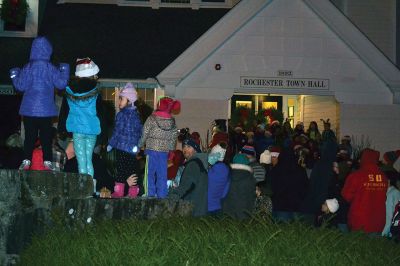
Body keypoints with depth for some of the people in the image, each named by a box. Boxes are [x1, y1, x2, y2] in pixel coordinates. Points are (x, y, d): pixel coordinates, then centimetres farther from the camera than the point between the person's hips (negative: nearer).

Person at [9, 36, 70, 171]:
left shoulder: (28, 68, -7)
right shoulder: (51, 68, -8)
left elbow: (20, 86, -6)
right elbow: (61, 84, -6)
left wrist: (14, 75, 12)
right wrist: (65, 69, 8)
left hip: (29, 110, 0)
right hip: (46, 110, 0)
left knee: (29, 136, 7)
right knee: (46, 136, 7)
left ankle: (26, 161, 3)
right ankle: (47, 162, 5)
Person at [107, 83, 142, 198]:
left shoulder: (122, 114, -11)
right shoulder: (136, 114, 10)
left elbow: (118, 131, -13)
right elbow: (140, 131, 14)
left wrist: (111, 144, -4)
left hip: (122, 146, -6)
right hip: (133, 147, 6)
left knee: (121, 169, -2)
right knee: (132, 169, 9)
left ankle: (119, 191, -2)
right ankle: (133, 191, 10)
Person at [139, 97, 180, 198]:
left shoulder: (152, 119, -8)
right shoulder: (172, 121, 3)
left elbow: (144, 134, -4)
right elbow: (174, 137, 8)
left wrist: (140, 145, 8)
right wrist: (171, 149, 18)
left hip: (152, 149, -3)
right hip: (165, 151, 3)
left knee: (150, 172, 3)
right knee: (162, 174, 9)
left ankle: (150, 193, 0)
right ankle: (162, 194, 10)